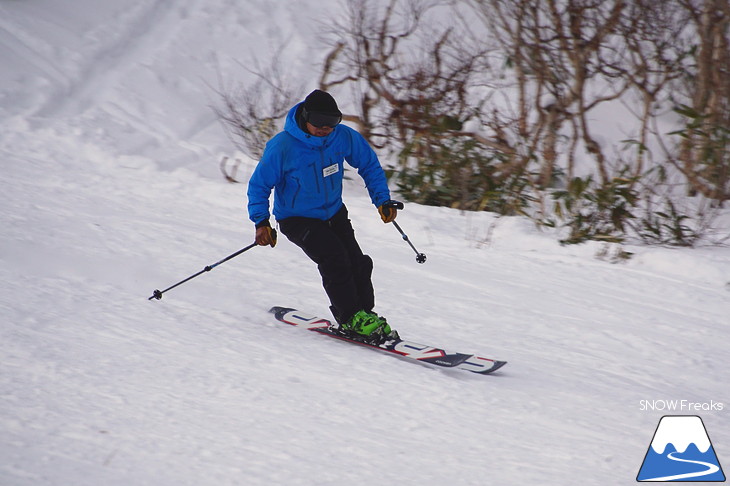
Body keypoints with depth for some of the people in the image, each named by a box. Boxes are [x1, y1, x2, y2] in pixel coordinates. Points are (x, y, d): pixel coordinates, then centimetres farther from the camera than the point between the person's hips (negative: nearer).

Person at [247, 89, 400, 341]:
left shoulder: (344, 137, -14)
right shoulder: (282, 147, -24)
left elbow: (369, 165, 4)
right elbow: (259, 185, -12)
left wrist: (382, 199, -3)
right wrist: (261, 222, -22)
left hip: (334, 213, 4)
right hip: (297, 219, -4)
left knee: (358, 263, -11)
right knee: (334, 258, -24)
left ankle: (365, 314, 5)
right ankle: (351, 318, -14)